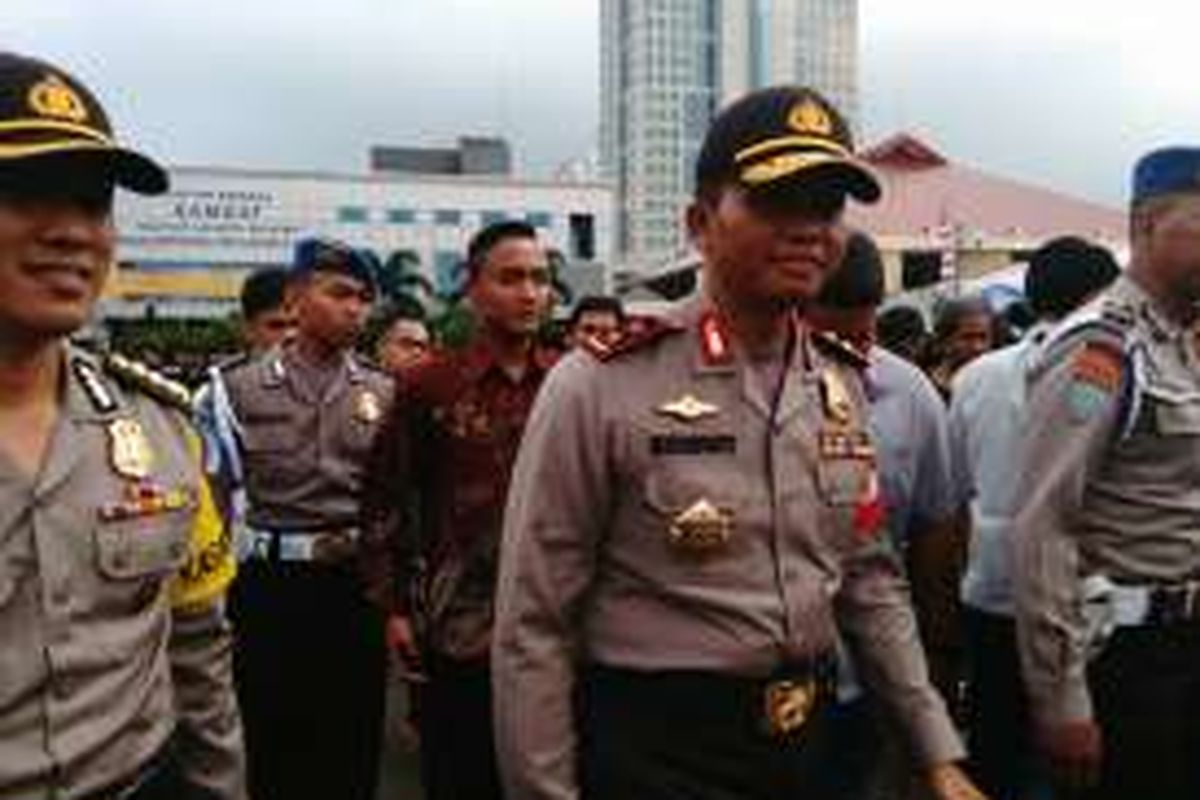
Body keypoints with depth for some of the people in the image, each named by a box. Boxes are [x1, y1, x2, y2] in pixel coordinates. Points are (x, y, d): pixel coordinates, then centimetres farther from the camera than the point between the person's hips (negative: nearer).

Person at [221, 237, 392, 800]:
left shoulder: (384, 392, 4)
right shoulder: (241, 388, -2)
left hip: (357, 582, 2)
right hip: (270, 584, -1)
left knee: (354, 741, 11)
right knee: (272, 740, 10)